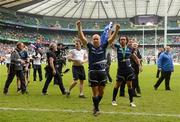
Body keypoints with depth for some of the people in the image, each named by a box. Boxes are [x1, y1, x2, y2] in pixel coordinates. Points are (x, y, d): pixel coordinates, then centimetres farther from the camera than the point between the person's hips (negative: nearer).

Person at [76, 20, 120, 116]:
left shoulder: (103, 46, 4)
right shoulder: (90, 46, 0)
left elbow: (111, 39, -5)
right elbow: (82, 38, -9)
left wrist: (116, 30, -20)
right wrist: (79, 27, -21)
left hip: (102, 72, 2)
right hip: (93, 72, -2)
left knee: (101, 92, 11)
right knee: (95, 92, 2)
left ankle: (95, 105, 33)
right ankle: (96, 109, 15)